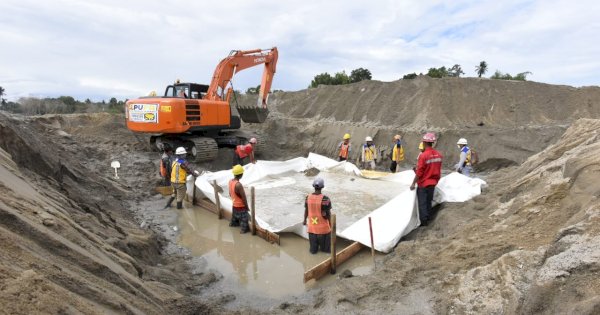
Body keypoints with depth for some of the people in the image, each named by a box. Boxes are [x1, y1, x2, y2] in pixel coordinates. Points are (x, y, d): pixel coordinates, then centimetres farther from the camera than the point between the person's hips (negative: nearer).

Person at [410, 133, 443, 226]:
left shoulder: (423, 155, -22)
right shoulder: (439, 155, -3)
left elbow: (419, 173, -19)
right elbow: (438, 170, 8)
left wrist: (413, 183, -10)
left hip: (423, 183, -6)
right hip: (433, 183, 6)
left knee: (422, 203, 6)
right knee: (429, 202, 19)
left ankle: (423, 221, 12)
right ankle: (428, 218, 30)